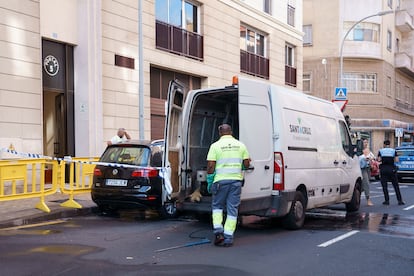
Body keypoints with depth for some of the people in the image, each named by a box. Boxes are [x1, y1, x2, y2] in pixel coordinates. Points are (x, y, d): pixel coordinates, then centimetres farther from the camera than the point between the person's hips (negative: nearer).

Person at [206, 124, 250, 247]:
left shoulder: (215, 145, -3)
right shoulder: (240, 145, 5)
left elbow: (211, 165, -7)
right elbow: (246, 164, 6)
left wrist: (209, 182, 2)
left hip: (221, 180, -2)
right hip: (236, 180, 2)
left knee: (217, 206, 16)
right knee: (232, 209, 6)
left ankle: (218, 231, 2)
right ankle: (228, 237, 5)